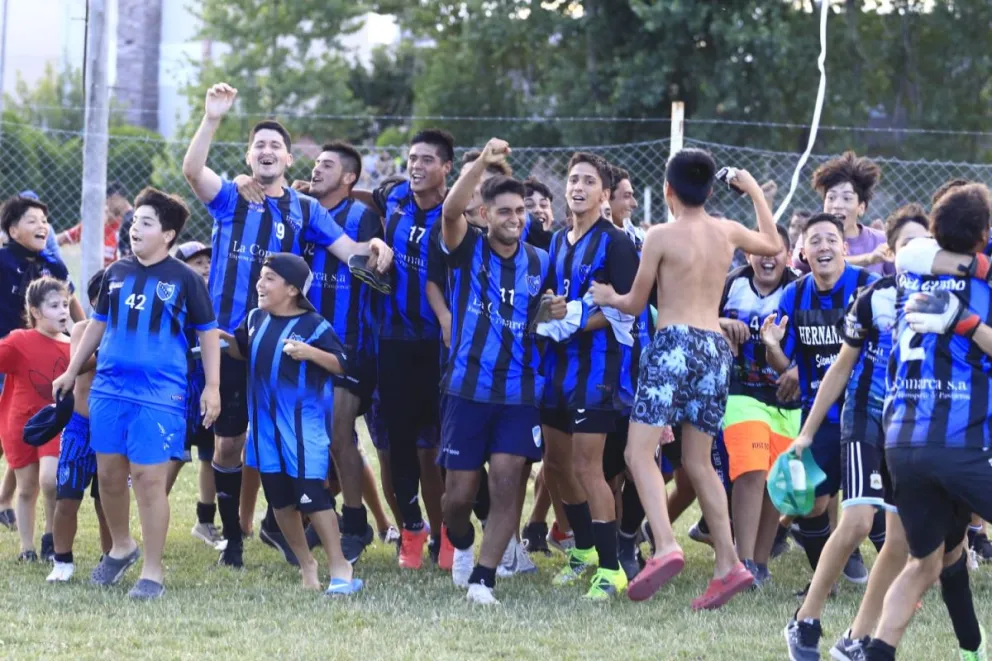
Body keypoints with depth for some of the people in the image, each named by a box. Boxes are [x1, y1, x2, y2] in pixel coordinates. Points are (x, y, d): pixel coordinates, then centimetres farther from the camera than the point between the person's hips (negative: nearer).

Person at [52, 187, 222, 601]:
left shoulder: (185, 280, -3)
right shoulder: (116, 273, 10)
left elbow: (207, 333, 3)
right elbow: (98, 324, 21)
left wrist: (212, 387, -3)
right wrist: (71, 372, 22)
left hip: (159, 395, -5)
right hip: (108, 388, 5)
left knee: (149, 479, -6)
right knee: (109, 473, 9)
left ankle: (152, 572, 3)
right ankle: (121, 547, 32)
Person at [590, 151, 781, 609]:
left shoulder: (661, 236, -3)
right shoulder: (727, 233, 11)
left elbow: (636, 304, 5)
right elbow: (773, 244, 33)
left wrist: (609, 298, 26)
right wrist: (755, 192, 43)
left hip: (674, 342, -6)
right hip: (716, 346, 6)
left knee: (639, 450, -10)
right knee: (698, 462, 14)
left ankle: (665, 548, -30)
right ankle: (728, 565, 7)